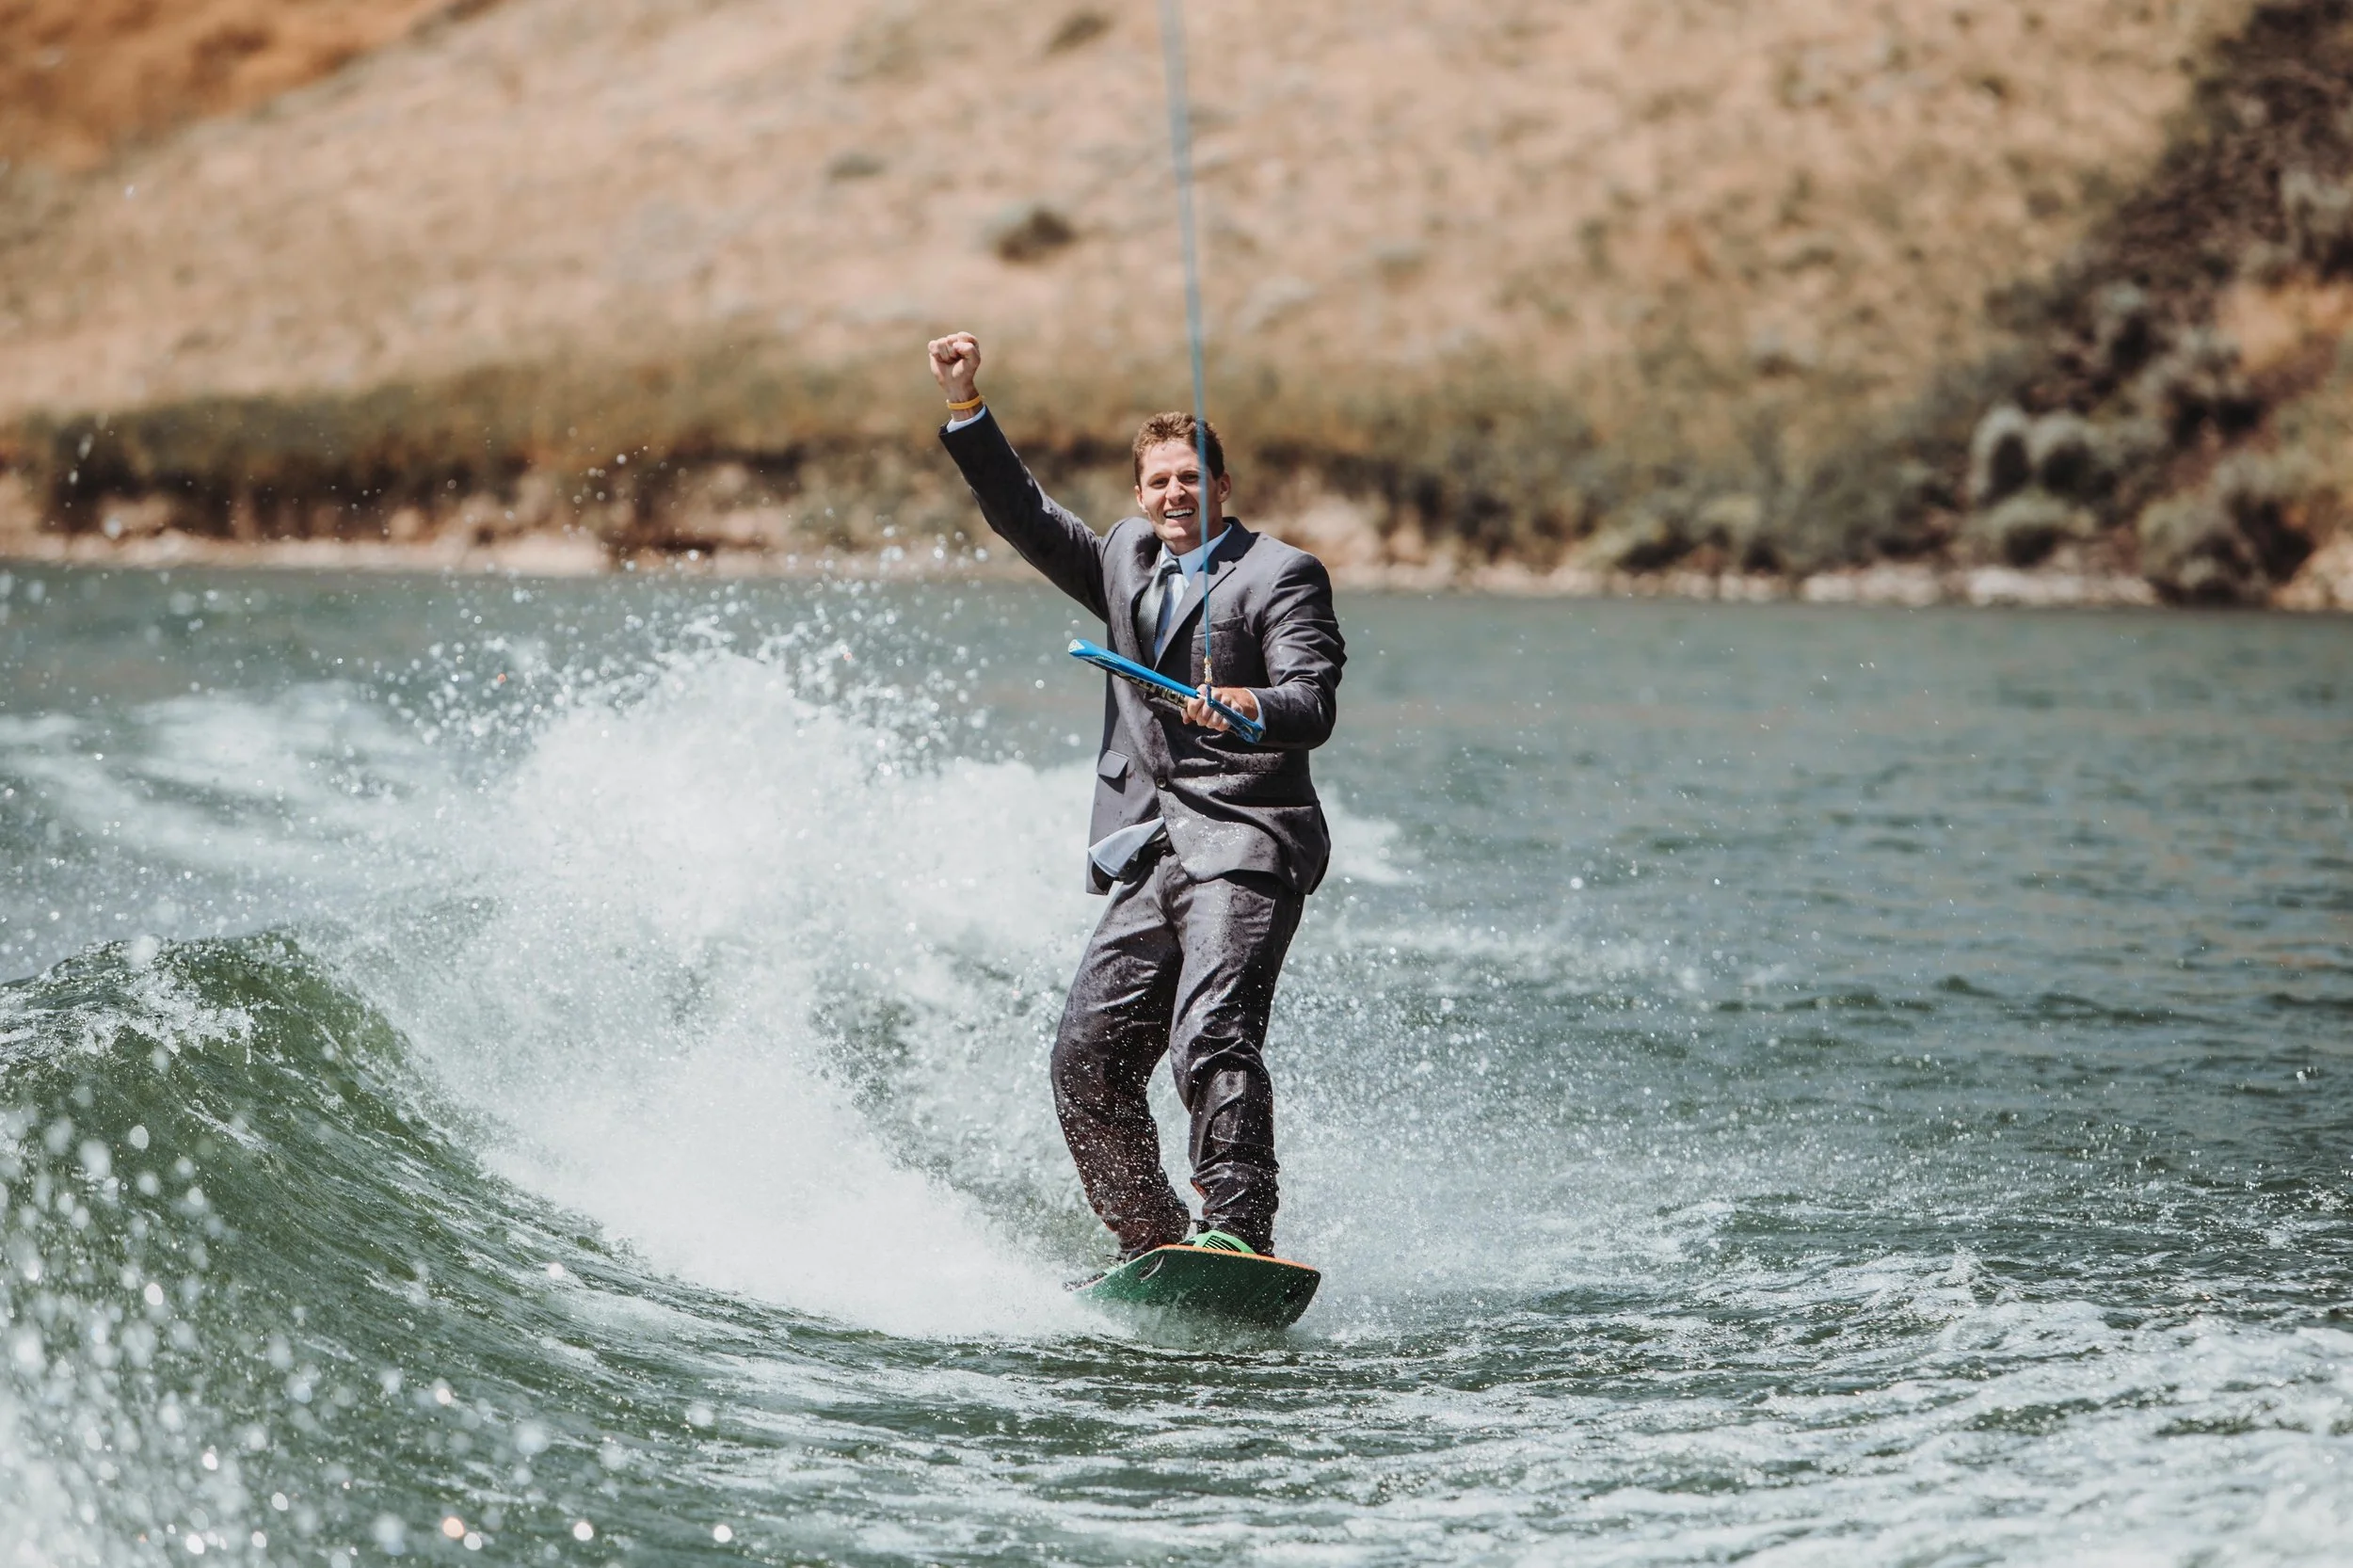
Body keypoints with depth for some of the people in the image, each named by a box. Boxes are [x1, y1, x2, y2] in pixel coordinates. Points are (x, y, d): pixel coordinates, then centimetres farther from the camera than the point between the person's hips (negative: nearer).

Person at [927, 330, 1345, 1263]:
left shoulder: (1281, 575, -1)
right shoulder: (1125, 562, 20)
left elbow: (1315, 703, -14)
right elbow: (1021, 515, 23)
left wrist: (1249, 710, -36)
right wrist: (966, 408, 13)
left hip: (1246, 847, -7)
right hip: (1149, 862, 7)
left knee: (1211, 1036, -25)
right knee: (1087, 1058, 0)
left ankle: (1239, 1231, -32)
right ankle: (1153, 1249, 10)